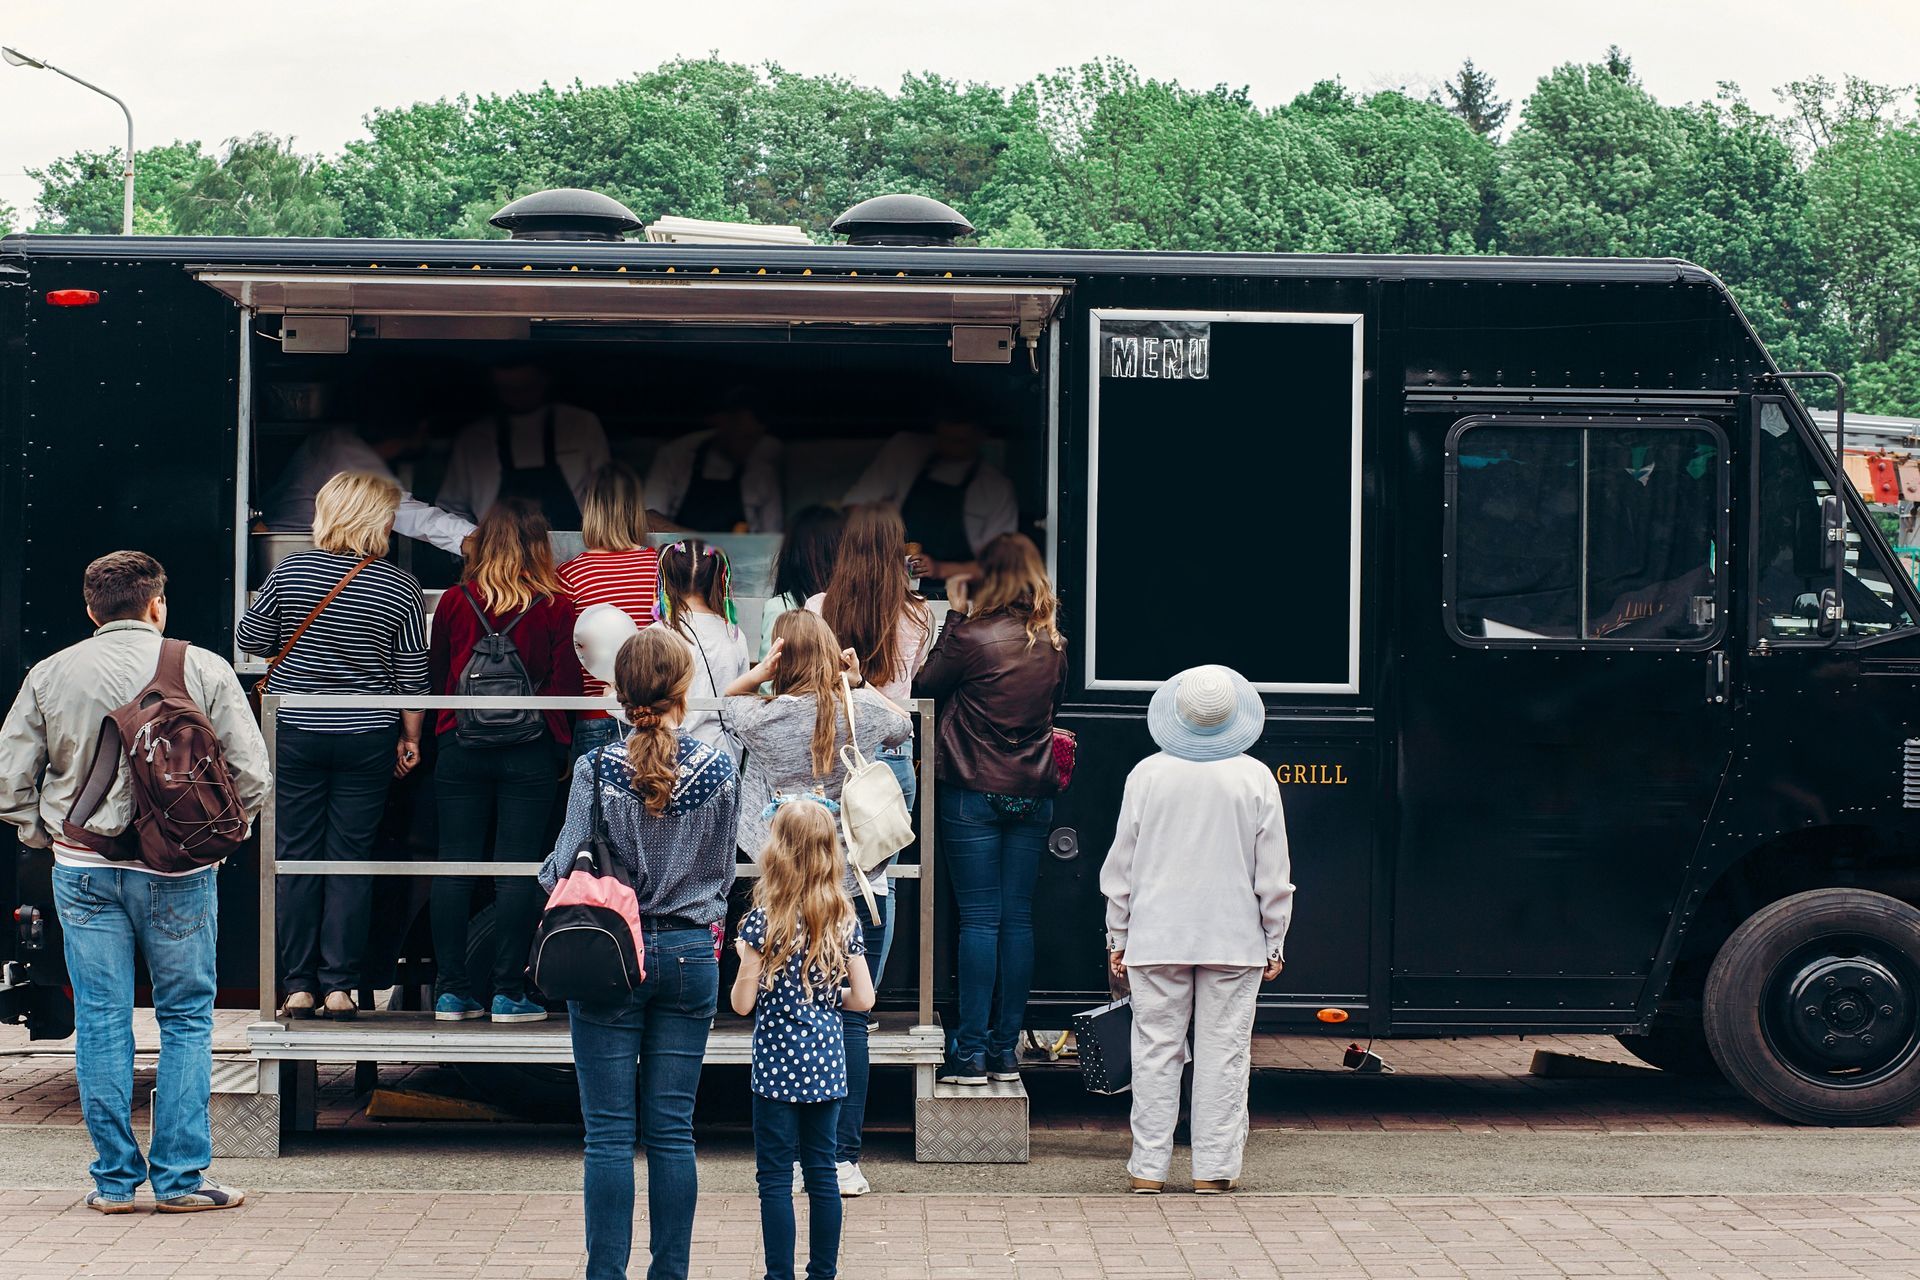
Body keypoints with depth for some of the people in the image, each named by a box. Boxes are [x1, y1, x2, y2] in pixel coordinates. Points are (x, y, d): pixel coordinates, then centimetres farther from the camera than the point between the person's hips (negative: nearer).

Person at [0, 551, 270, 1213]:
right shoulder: (204, 669, -3)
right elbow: (251, 773, -4)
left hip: (82, 870, 2)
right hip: (177, 871, -2)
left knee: (101, 1022, 8)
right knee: (186, 1019, 8)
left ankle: (114, 1178, 12)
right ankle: (181, 1176, 8)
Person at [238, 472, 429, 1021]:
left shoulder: (290, 571, -5)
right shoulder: (401, 588, -7)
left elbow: (251, 640, 4)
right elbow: (412, 675, -2)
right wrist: (410, 737, 10)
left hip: (294, 732, 0)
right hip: (366, 739, 0)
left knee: (295, 857, 7)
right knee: (351, 857, 5)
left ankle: (299, 987, 7)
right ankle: (340, 987, 5)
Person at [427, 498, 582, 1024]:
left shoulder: (454, 601, 0)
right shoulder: (556, 606, -5)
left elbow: (435, 676, 11)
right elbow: (566, 684, -2)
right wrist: (559, 747, 11)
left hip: (461, 747, 2)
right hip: (530, 753, -1)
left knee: (454, 867, 6)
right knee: (516, 871, 0)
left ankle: (452, 991, 8)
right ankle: (508, 993, 1)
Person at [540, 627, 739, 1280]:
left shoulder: (595, 768, -10)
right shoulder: (719, 771, -3)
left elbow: (566, 867, -6)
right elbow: (724, 870, 8)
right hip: (691, 956, 2)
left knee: (609, 1134, 2)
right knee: (672, 1132, 8)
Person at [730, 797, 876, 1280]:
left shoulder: (764, 921, -13)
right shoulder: (843, 919, 0)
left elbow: (743, 1003, -10)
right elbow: (863, 998, 2)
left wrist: (745, 954, 6)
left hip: (777, 1063, -5)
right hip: (827, 1060, 5)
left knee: (775, 1177, 2)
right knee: (822, 1172, 11)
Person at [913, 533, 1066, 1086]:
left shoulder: (972, 636, -13)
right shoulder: (1054, 643, 3)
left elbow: (926, 684, 0)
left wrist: (955, 618, 10)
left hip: (973, 792, -4)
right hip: (1033, 792, 4)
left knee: (980, 920, -2)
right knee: (1018, 917, 7)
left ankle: (971, 1051, -1)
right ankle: (1006, 1049, 10)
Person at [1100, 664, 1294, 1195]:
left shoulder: (1147, 775, -3)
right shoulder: (1256, 779, -4)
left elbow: (1121, 867, 2)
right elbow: (1273, 874, 0)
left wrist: (1118, 937, 11)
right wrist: (1273, 943, 9)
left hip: (1156, 938, 1)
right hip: (1235, 941, 0)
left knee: (1156, 1050, 5)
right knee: (1223, 1052, 5)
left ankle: (1148, 1165, 7)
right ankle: (1215, 1167, 6)